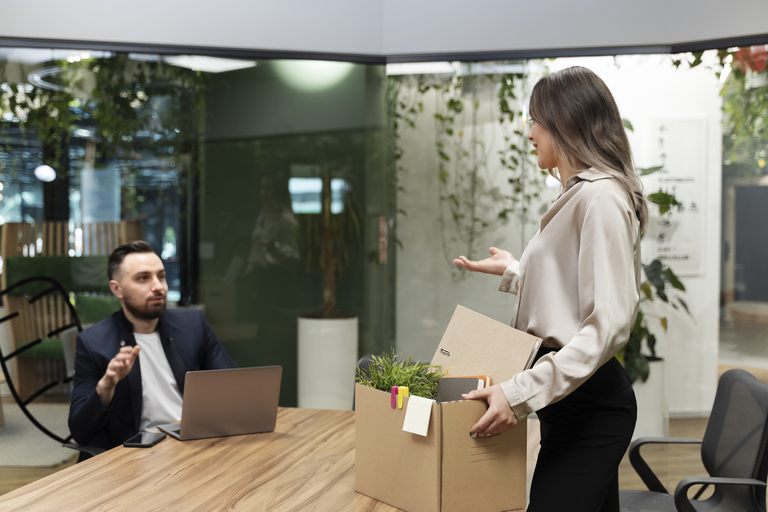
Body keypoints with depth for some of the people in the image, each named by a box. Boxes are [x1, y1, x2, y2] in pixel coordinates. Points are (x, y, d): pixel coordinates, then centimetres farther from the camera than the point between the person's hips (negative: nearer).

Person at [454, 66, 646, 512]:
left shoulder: (600, 196, -15)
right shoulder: (579, 194, 17)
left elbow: (608, 324, -24)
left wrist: (521, 392, -29)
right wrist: (513, 271, 33)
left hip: (586, 401, -10)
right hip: (576, 396, 10)